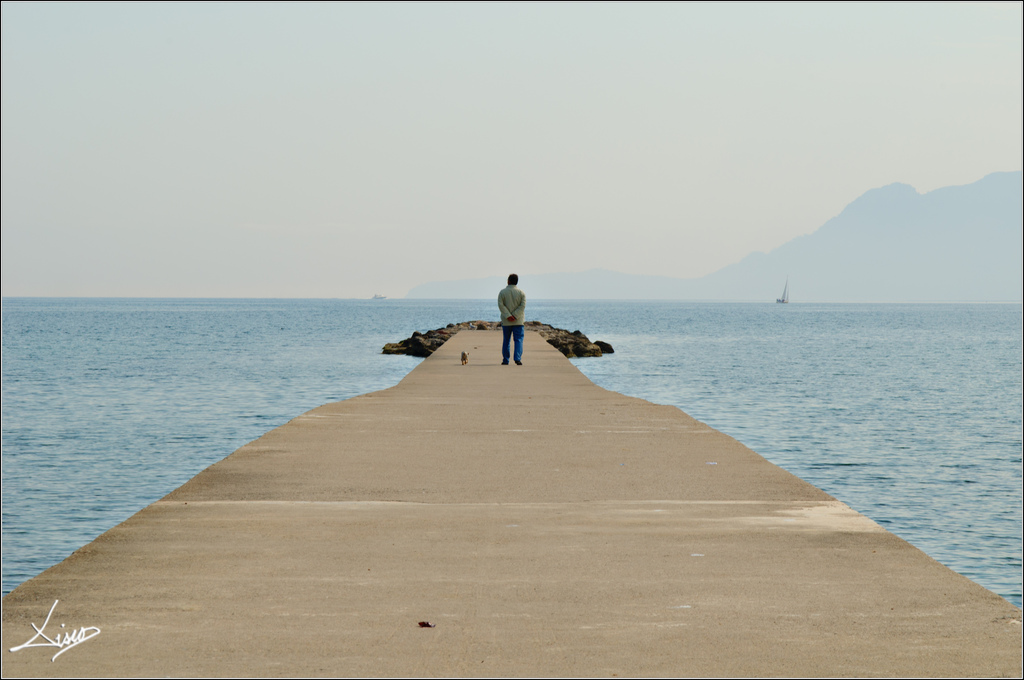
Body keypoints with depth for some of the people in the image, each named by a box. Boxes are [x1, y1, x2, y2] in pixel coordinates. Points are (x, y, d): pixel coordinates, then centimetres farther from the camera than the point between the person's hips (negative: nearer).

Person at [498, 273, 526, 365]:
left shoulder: (502, 292, -1)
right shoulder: (521, 293, 0)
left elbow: (501, 305, -11)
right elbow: (523, 306, -9)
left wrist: (508, 316, -15)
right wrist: (515, 316, -12)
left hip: (506, 321, 1)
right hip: (518, 321, -1)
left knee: (506, 340, 10)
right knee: (518, 339, -1)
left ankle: (505, 360, 12)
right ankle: (517, 358, -16)